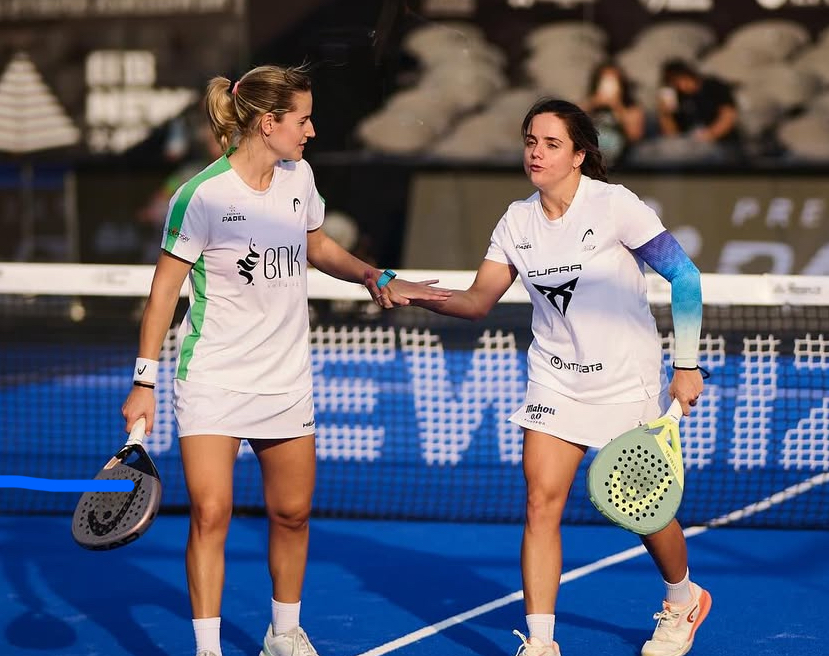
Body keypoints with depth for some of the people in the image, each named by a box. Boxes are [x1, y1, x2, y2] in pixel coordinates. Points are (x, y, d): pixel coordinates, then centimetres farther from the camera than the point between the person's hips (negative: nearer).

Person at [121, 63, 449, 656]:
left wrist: (378, 278, 6)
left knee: (292, 513, 10)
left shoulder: (299, 177, 2)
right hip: (213, 378, -5)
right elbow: (164, 289, -10)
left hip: (286, 378, 6)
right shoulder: (204, 196, -16)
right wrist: (144, 382, -11)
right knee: (211, 514, -11)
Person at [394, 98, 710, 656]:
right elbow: (478, 301, 0)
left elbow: (684, 276, -11)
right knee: (542, 504, -9)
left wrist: (687, 366, -13)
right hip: (555, 383, 4)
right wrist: (415, 293, -19)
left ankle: (683, 598, 37)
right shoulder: (518, 220, 0)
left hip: (629, 383, -4)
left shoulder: (615, 205, -15)